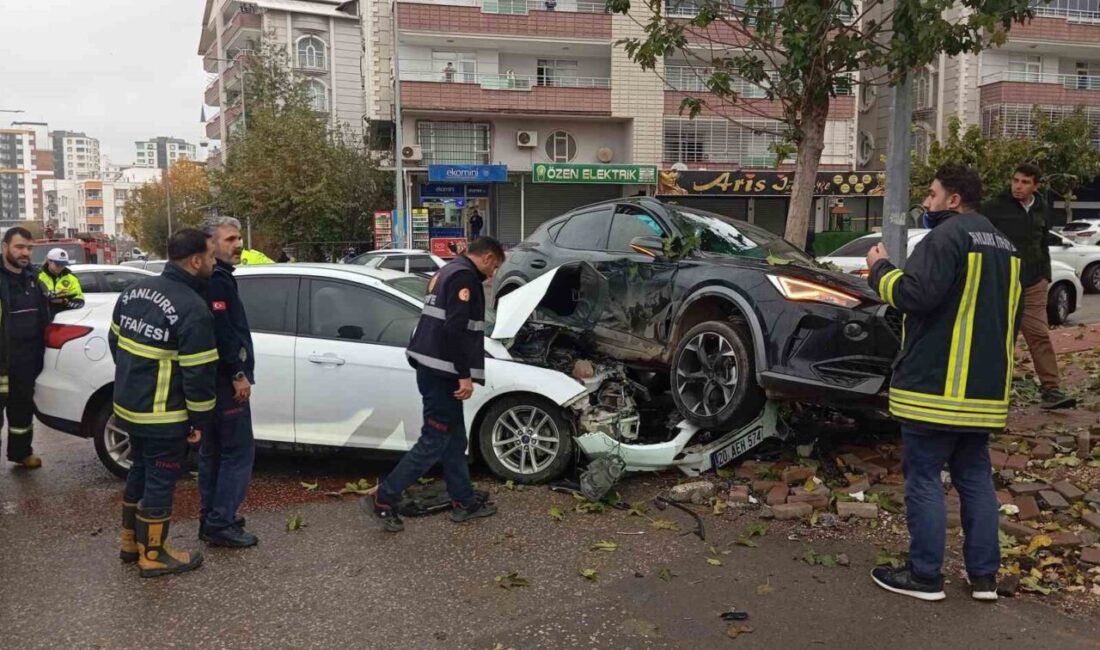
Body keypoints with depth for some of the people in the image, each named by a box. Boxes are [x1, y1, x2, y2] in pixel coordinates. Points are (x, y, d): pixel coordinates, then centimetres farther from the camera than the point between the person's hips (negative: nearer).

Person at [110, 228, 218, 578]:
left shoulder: (135, 291, 5)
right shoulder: (193, 309, -22)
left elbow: (115, 342, 15)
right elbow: (198, 373, -20)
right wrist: (200, 421, -9)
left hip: (127, 405, 9)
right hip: (163, 416, -8)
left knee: (140, 471, 23)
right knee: (160, 481, 5)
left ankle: (131, 542, 36)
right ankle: (153, 556, 17)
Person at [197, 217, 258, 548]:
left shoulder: (216, 278, 17)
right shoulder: (216, 280, -15)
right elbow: (221, 331, -24)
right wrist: (238, 374, -19)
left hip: (214, 380, 11)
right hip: (225, 381, -11)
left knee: (213, 452, 16)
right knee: (239, 452, -5)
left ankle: (211, 518, 25)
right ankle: (220, 524, -2)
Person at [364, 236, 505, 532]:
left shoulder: (449, 272, 19)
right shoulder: (466, 277, -13)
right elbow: (456, 329, -23)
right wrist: (465, 375, -21)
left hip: (433, 367, 11)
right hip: (440, 371, -11)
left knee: (455, 439, 15)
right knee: (434, 441, -4)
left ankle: (464, 501, 23)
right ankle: (382, 499, 1)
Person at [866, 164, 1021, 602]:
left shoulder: (948, 235, -13)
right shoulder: (1003, 245, 18)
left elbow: (915, 295, -22)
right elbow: (1011, 316, 24)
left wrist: (880, 269, -6)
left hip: (937, 384, -9)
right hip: (986, 387, 9)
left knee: (923, 477, 0)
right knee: (975, 477, 15)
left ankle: (925, 576, 6)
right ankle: (984, 575, 19)